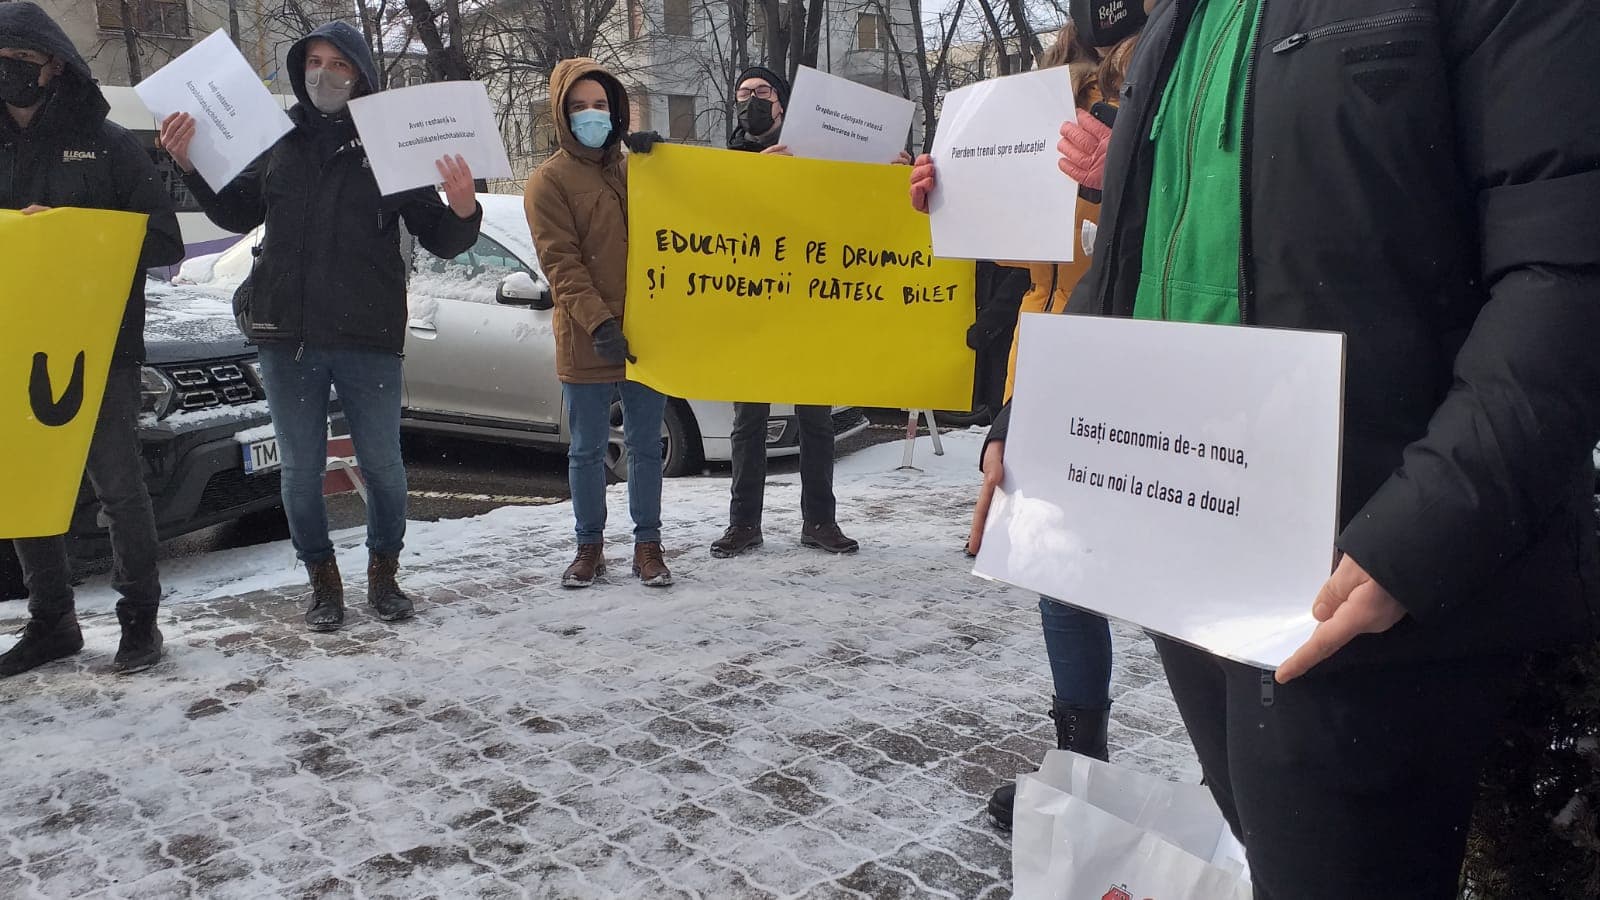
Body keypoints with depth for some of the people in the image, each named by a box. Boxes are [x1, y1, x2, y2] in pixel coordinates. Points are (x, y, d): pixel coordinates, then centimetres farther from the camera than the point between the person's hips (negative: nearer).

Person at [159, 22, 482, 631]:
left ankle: (383, 574, 24)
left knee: (381, 465, 6)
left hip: (369, 336, -2)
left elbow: (440, 242, -3)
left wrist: (463, 210, -24)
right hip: (287, 335, 3)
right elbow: (238, 214, 21)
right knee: (301, 470, 9)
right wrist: (189, 166, 6)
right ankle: (322, 581, 24)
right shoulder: (280, 139, 9)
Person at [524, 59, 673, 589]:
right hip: (586, 344, -3)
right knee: (587, 451, 7)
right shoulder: (549, 181, -1)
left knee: (645, 446, 8)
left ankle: (647, 544, 19)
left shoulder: (637, 170, 14)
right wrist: (600, 324, -22)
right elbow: (562, 263, -11)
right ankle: (590, 546, 21)